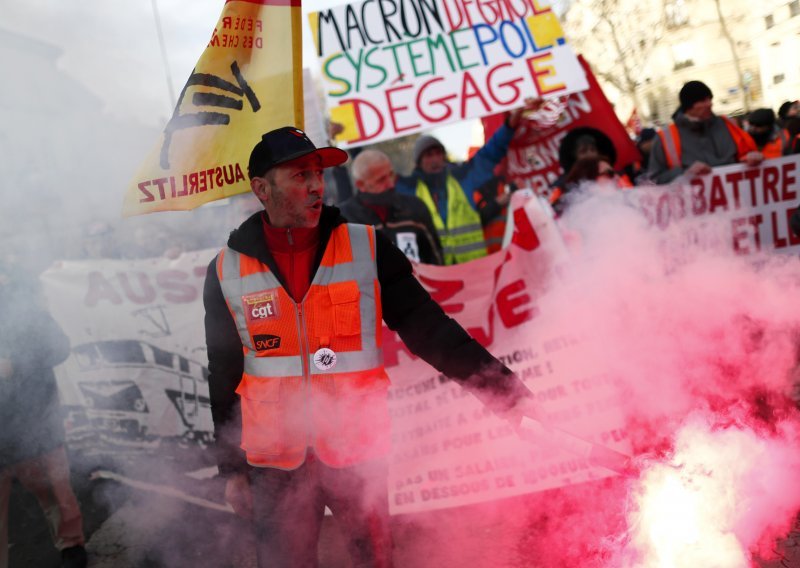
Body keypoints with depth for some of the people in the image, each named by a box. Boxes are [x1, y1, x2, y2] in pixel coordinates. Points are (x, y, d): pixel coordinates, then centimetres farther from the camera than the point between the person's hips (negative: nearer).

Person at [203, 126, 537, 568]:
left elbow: (428, 330, -6)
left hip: (357, 452, 0)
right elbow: (224, 377, 6)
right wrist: (231, 468, 9)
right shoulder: (226, 273, -2)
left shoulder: (366, 249, -5)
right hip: (275, 462, 1)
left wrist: (505, 391, -14)